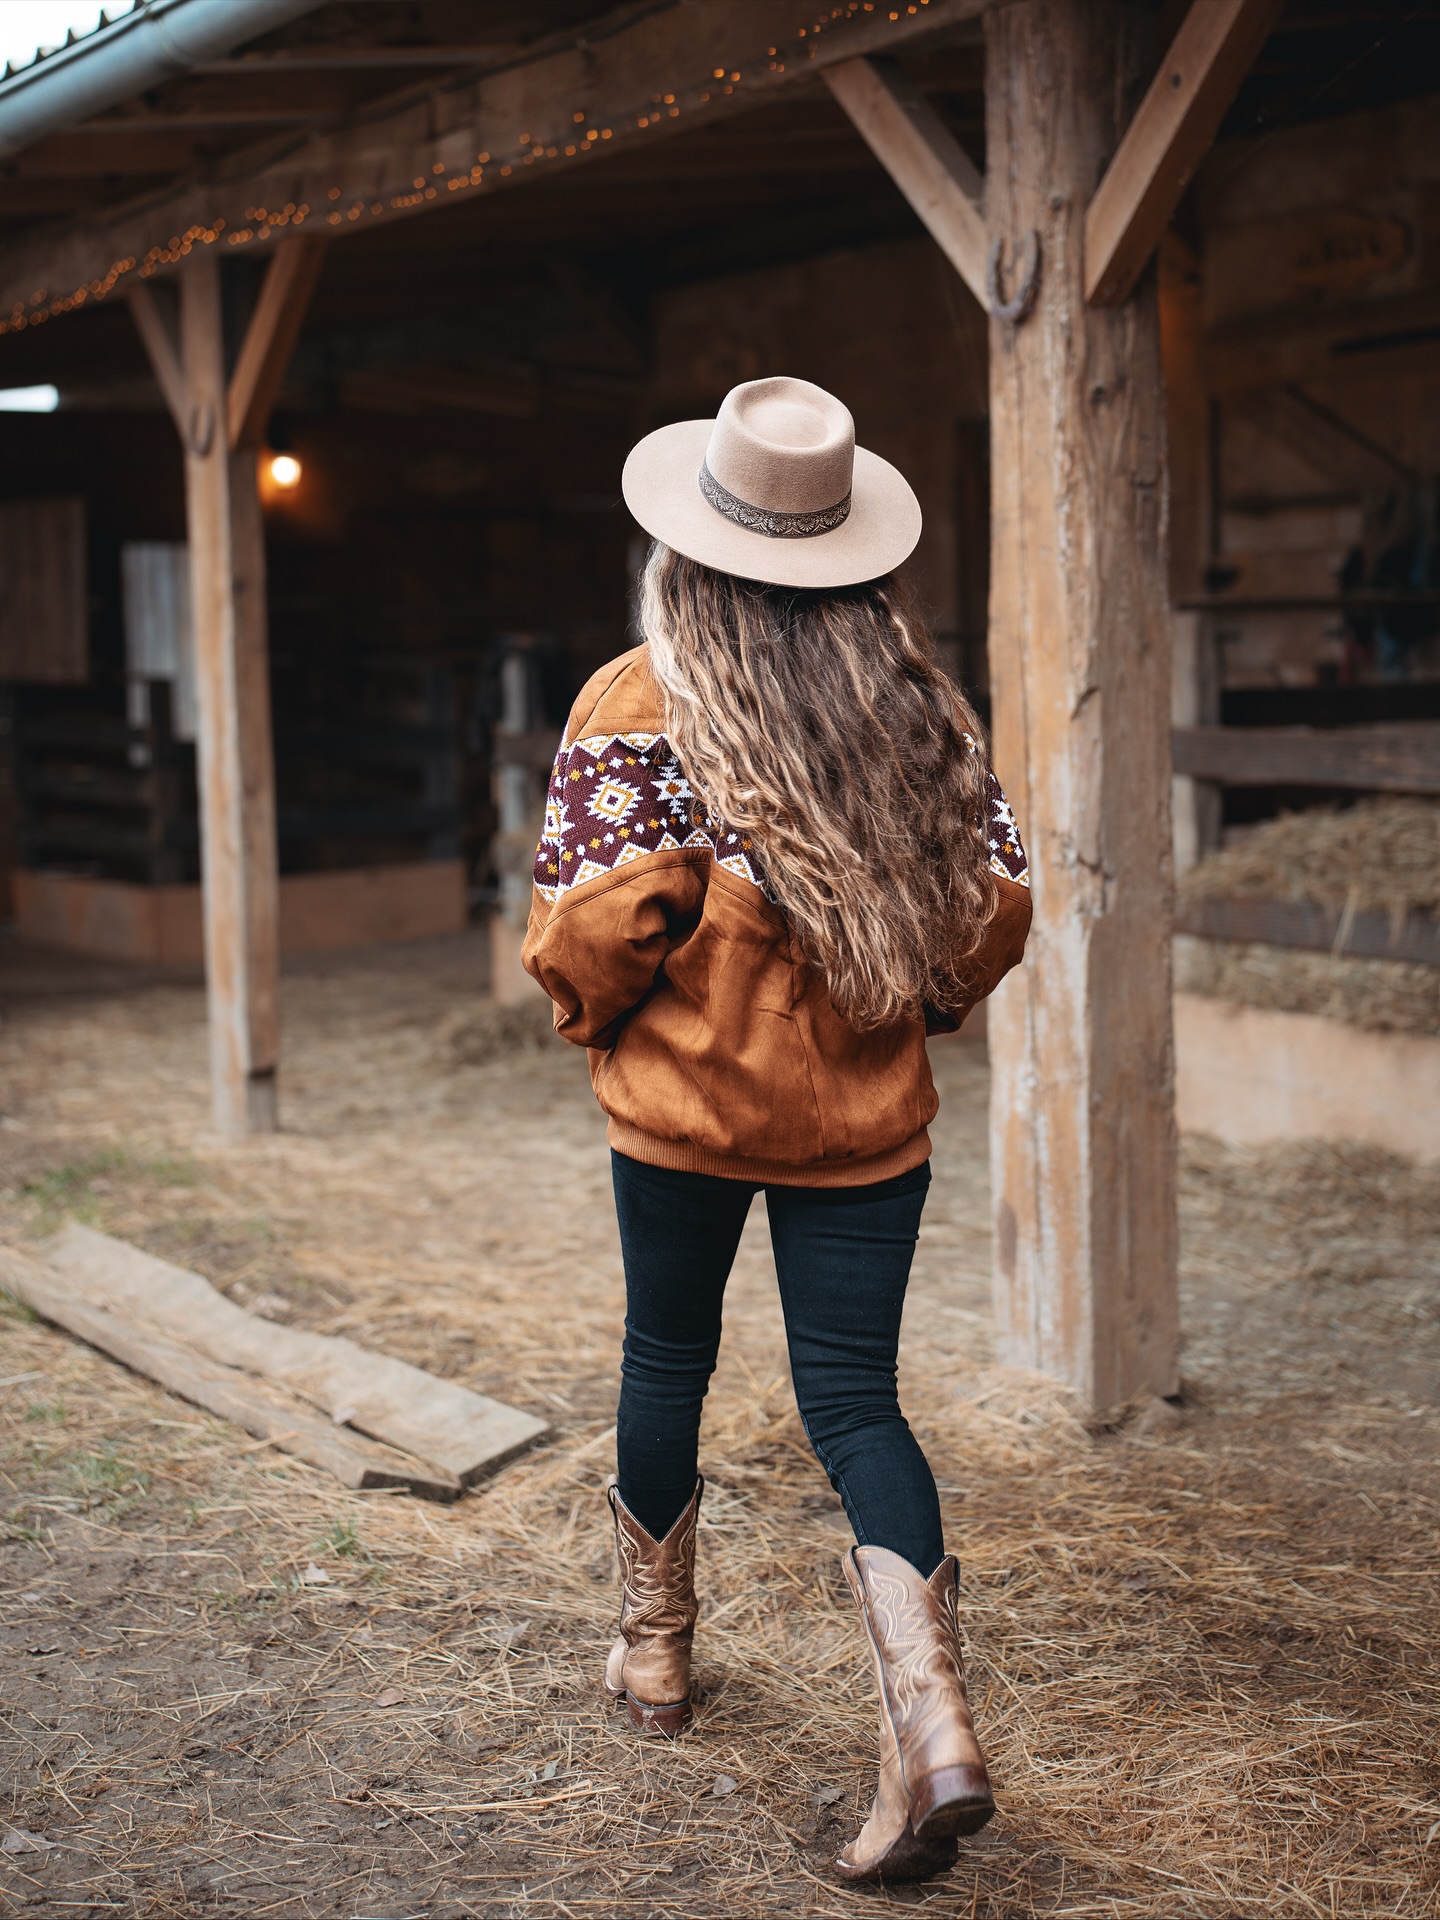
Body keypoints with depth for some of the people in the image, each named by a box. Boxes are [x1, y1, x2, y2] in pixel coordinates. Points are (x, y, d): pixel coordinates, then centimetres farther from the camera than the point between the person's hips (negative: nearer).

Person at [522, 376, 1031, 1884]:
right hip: (867, 1117, 2)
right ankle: (929, 1711, -9)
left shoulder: (638, 704, -10)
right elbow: (997, 898, 2)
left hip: (684, 1106, -2)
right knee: (852, 1396, 7)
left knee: (667, 1358, 19)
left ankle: (654, 1647, 38)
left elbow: (592, 916, -15)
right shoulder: (918, 706, 0)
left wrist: (594, 1016, 5)